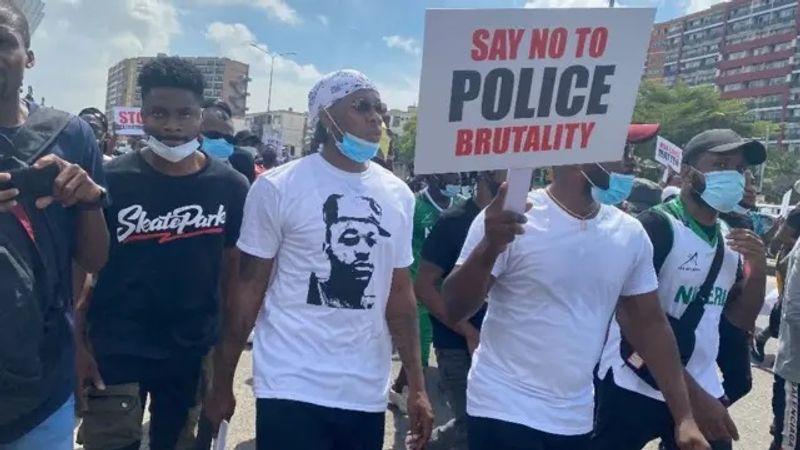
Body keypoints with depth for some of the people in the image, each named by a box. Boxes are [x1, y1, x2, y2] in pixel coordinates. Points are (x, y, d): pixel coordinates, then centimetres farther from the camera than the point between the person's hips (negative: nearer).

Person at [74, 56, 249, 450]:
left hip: (195, 351, 2)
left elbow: (233, 267, 5)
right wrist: (78, 343, -7)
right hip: (115, 350, -2)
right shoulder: (110, 180, -8)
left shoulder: (230, 186, -3)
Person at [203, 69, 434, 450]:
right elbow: (248, 290, -3)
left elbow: (400, 293, 9)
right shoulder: (278, 187, -6)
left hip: (367, 395, 4)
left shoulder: (399, 196, 5)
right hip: (292, 390, -4)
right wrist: (222, 384, -1)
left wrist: (417, 386, 7)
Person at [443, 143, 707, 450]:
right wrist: (488, 249, -33)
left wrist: (684, 416, 7)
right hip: (504, 410, -5)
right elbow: (455, 309, -15)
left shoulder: (630, 235, 1)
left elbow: (649, 323, 9)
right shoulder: (511, 219, -14)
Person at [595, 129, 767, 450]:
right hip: (633, 391, -6)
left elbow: (742, 320, 14)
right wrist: (691, 393, -19)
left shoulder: (730, 239, 8)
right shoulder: (655, 226, -15)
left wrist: (758, 268, -4)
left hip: (704, 391, 6)